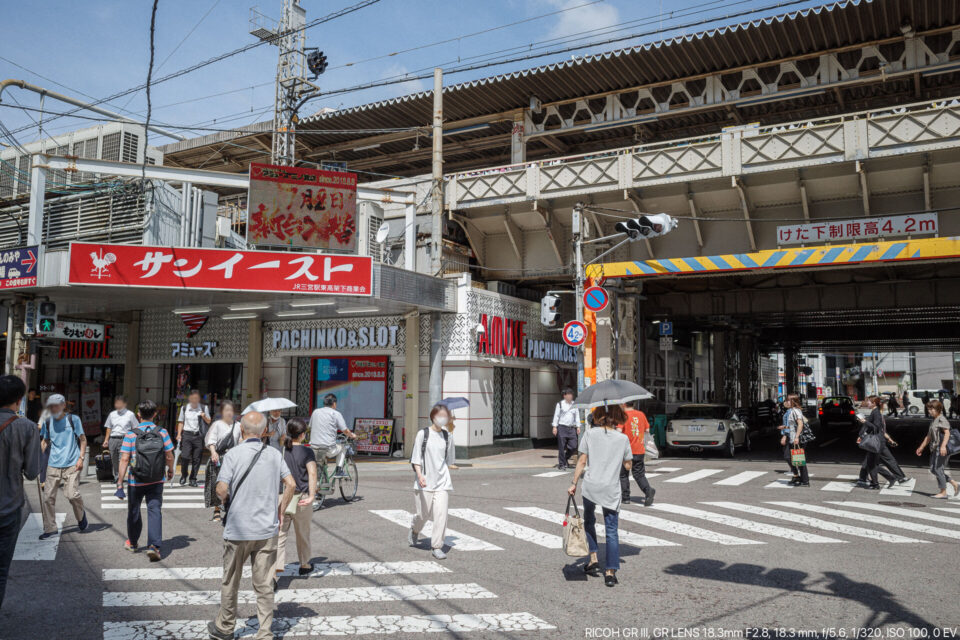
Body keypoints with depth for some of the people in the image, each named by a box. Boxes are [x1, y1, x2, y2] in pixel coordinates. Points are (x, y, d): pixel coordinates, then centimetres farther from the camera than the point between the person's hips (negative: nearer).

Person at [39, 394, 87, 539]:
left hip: (71, 464, -4)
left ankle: (81, 516, 17)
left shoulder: (73, 419, 0)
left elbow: (83, 439, 3)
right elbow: (45, 441, 21)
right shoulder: (47, 422, 10)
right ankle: (50, 528, 12)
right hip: (53, 465, 4)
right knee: (48, 496, 0)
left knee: (72, 495, -12)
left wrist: (81, 458, -6)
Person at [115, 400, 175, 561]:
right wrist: (170, 470, 17)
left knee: (134, 511, 17)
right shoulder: (162, 433, -6)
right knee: (155, 511, 2)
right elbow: (169, 457, -2)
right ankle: (154, 546, -12)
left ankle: (132, 542, 36)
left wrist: (120, 481, -7)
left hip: (136, 481, 0)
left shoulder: (131, 434, -10)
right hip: (156, 481, 0)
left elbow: (124, 459, -13)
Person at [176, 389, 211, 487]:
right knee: (185, 456, -11)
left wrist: (204, 416, -9)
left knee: (197, 459, 1)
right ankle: (183, 476, 12)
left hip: (198, 435, 0)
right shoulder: (184, 408, 9)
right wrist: (179, 434, 2)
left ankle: (193, 479, 13)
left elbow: (208, 422, 11)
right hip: (187, 435, 0)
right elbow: (181, 422, 12)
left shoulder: (204, 408, 7)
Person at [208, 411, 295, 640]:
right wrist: (280, 511, 8)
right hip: (267, 529, 3)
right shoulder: (274, 454, 0)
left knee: (230, 582, 16)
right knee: (264, 584, 9)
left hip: (238, 529, -2)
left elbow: (222, 489, -18)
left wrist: (225, 501, 4)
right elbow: (291, 484, -4)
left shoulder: (233, 454, -11)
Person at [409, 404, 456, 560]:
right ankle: (414, 530, 39)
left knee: (441, 514, -7)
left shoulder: (447, 437, 7)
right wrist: (419, 475, -17)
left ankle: (437, 546, 2)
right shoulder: (423, 434, -3)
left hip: (442, 482, 2)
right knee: (423, 514, 6)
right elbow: (416, 458, -6)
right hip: (425, 481, -2)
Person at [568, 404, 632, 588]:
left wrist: (574, 483, 1)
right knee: (612, 531, 5)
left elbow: (582, 461, -4)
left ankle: (593, 559, 17)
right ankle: (610, 572, 1)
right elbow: (628, 465, 6)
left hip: (591, 486, 0)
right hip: (611, 489, 0)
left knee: (589, 521, 23)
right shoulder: (623, 439, -1)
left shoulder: (590, 433, -3)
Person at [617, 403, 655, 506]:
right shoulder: (641, 414, 5)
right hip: (639, 450, 4)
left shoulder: (623, 415, -11)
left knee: (623, 474, 11)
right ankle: (648, 490, -14)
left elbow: (619, 430, -22)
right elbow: (647, 430, 12)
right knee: (639, 474, 10)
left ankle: (625, 497, 14)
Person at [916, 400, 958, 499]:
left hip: (942, 449, -10)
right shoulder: (934, 421, 18)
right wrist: (921, 447, 28)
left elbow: (947, 433, -22)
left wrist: (943, 446, -34)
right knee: (933, 469, 10)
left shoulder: (942, 419, -10)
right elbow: (929, 436, 25)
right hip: (935, 448, 10)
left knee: (938, 469, -6)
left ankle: (943, 493, 2)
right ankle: (954, 484, 19)